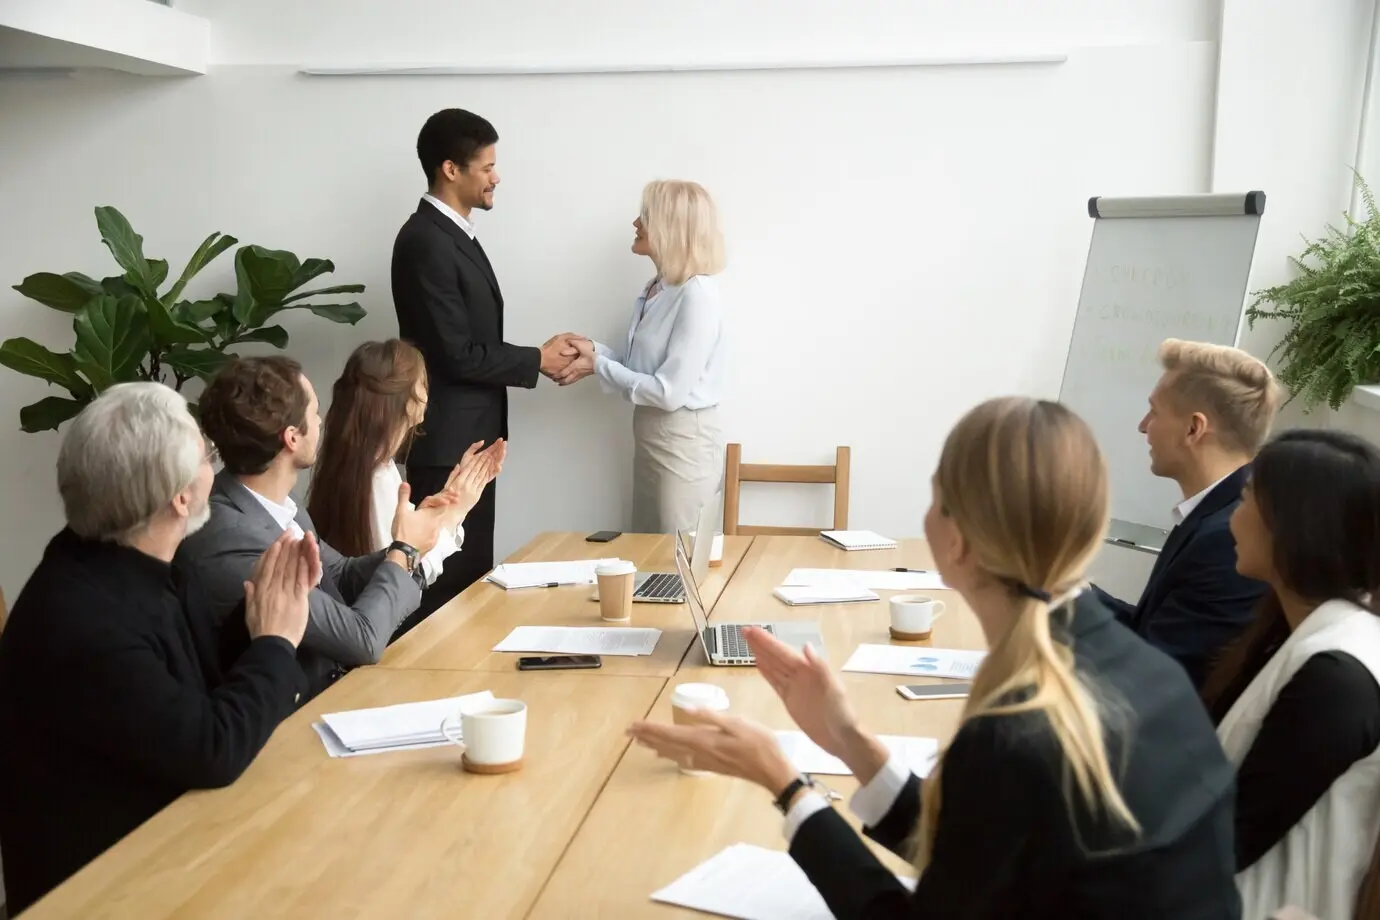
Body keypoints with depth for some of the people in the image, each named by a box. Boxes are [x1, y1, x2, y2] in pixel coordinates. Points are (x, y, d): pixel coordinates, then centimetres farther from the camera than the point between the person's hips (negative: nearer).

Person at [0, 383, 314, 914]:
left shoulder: (138, 564, -1)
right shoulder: (82, 619, -28)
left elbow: (213, 685, 10)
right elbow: (213, 749, -26)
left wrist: (264, 609, -5)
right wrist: (275, 641, -13)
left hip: (163, 824, 8)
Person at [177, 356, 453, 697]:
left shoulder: (276, 502, -3)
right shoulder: (229, 539, -28)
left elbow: (339, 577, 11)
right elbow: (362, 639, -22)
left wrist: (401, 551, -6)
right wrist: (404, 549, -8)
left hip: (334, 681, 7)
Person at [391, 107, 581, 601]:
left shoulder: (455, 235, 14)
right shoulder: (425, 242, -18)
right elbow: (457, 355, -22)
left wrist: (540, 356, 5)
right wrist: (537, 360, -10)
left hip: (469, 436, 10)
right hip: (446, 441, -10)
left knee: (471, 569, 15)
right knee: (451, 575, -3)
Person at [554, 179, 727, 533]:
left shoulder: (698, 295, -20)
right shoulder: (655, 289, 8)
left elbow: (669, 392, -22)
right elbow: (643, 362, 10)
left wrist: (597, 366, -15)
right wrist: (593, 350, -5)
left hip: (684, 442, -9)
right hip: (650, 436, 9)